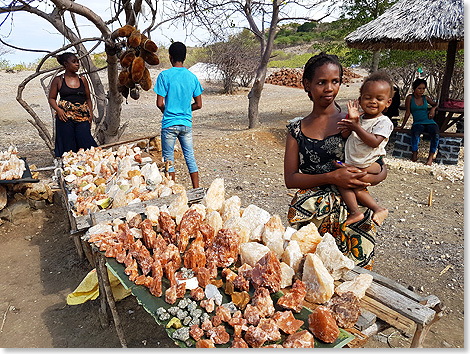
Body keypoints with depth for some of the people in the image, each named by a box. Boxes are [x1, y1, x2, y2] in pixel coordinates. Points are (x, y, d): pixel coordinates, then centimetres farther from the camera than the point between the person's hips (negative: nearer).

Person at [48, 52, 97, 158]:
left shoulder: (82, 79, 14)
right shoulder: (58, 80, 7)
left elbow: (88, 98, 17)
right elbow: (51, 98, 9)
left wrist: (91, 113, 3)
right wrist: (58, 110, -10)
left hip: (83, 118, 2)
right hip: (65, 117, -1)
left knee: (86, 144, -7)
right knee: (68, 147, -1)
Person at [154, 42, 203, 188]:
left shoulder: (164, 75, -8)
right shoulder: (192, 77, 3)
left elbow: (160, 103, -11)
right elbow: (198, 104, 5)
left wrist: (166, 111, 10)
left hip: (169, 124, -3)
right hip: (186, 123, 4)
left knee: (168, 159, 8)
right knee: (190, 158, 10)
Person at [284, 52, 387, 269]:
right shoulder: (297, 129, 6)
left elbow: (382, 169, 7)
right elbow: (290, 179, -1)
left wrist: (368, 178, -17)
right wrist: (331, 177, -14)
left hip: (352, 215, 0)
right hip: (309, 216, 1)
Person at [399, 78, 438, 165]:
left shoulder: (425, 98, 12)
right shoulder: (410, 98, 2)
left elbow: (435, 104, 31)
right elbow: (407, 113, 3)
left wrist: (433, 109, 7)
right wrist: (402, 126, 1)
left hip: (429, 122, 3)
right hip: (418, 123, -3)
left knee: (436, 134, -29)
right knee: (415, 133, -37)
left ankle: (431, 156, -13)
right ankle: (414, 152, -11)